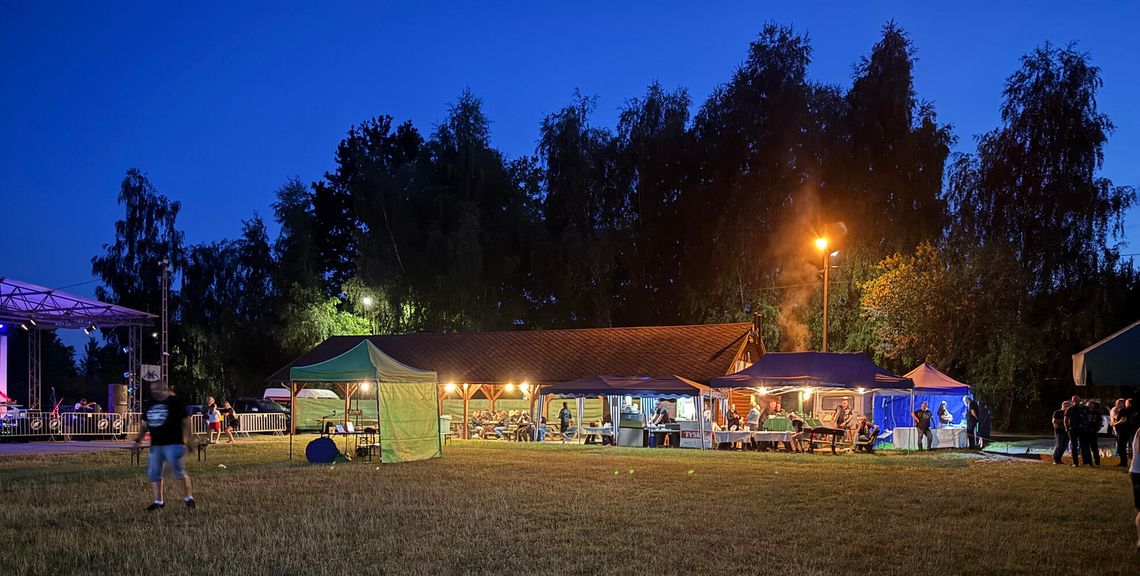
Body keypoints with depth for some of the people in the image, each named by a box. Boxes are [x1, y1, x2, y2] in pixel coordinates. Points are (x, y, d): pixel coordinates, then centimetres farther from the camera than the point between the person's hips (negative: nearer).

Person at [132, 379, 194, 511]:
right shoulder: (148, 404, 11)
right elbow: (145, 425, 20)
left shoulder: (175, 402, -6)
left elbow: (185, 422, -5)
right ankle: (158, 501, 18)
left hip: (173, 444, -6)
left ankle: (188, 498, 6)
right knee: (153, 473, 6)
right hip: (155, 445, 6)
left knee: (179, 471, -10)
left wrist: (186, 441, -9)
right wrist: (138, 439, 10)